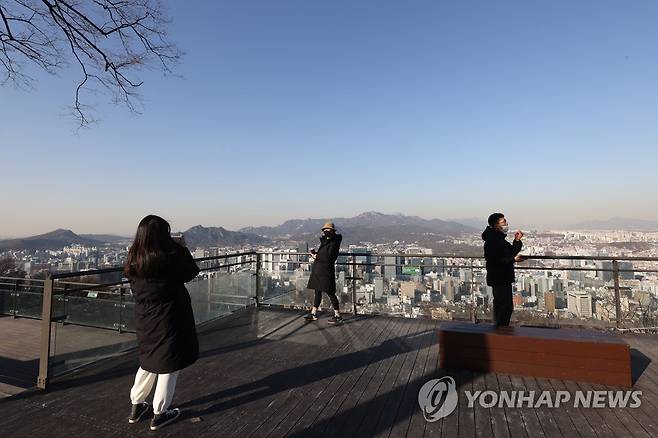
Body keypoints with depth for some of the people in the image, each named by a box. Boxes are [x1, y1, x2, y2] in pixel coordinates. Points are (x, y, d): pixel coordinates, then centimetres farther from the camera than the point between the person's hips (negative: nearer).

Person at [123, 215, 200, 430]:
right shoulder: (170, 258, -22)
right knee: (168, 366, 10)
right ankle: (159, 414, 22)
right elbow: (191, 272, -7)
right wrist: (182, 248, 2)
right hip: (169, 318, -6)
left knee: (149, 361, 26)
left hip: (144, 319, 6)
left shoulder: (133, 261, -4)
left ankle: (136, 406, 37)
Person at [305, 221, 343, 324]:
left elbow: (329, 258, -21)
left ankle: (338, 316, 7)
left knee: (330, 293, -3)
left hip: (326, 270, -9)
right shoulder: (325, 241, 13)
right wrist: (315, 253, -2)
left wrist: (316, 256, -10)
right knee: (317, 292, 16)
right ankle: (313, 314, 26)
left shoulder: (334, 243, -14)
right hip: (318, 269, 9)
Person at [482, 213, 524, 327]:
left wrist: (517, 241, 7)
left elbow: (511, 252, 18)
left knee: (508, 307, 18)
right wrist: (513, 259, -23)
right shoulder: (492, 241, -18)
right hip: (498, 279, -11)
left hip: (504, 278, 11)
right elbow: (496, 261, -24)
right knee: (501, 307, -5)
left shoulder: (499, 238, 15)